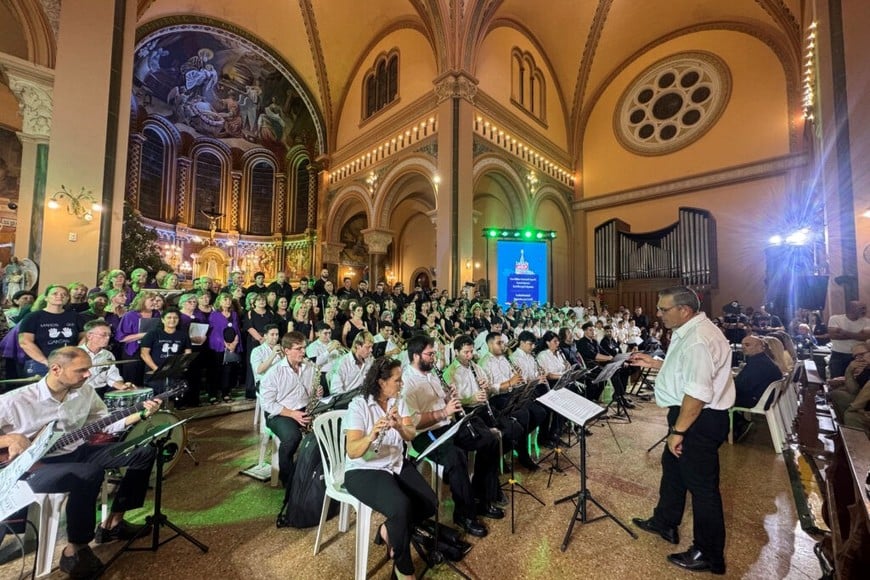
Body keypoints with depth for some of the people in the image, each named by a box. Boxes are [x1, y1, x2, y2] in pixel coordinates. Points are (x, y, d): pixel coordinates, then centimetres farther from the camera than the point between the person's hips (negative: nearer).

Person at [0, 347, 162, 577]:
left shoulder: (85, 392, -2)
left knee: (145, 451, -6)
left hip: (77, 452, 6)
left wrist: (141, 413, -7)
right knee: (89, 474, -38)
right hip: (36, 466, -6)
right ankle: (75, 550, -14)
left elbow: (106, 423, 5)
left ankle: (113, 523, 8)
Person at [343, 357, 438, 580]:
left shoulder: (398, 402, 1)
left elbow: (411, 435, -8)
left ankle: (389, 530, 14)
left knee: (430, 503, -11)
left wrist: (399, 426, -30)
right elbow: (352, 452, -23)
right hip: (363, 471, -6)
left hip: (397, 465, 6)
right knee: (402, 507, -29)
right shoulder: (358, 406, -18)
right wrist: (372, 435, -43)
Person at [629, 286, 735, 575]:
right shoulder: (689, 331, 7)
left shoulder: (698, 340, -26)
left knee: (701, 485, 7)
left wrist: (677, 430, -23)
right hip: (688, 415, 11)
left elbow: (698, 393, -29)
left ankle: (709, 555, 28)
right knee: (672, 466, 24)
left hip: (700, 420, -11)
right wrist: (653, 363, 13)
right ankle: (665, 523, 45)